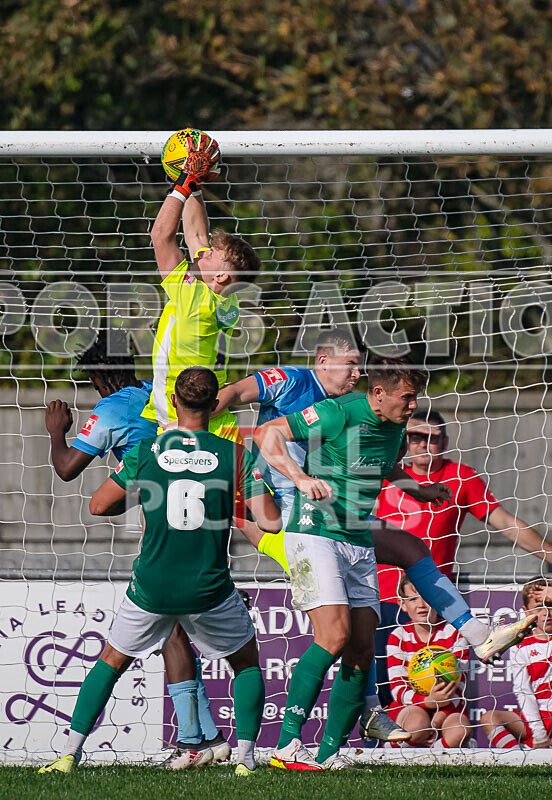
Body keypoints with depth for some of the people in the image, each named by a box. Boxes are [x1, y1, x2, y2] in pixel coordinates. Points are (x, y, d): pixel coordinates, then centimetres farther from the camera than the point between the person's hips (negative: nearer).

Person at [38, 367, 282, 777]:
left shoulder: (144, 451, -3)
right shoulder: (235, 454, -6)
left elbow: (99, 505, 4)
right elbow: (271, 520, -7)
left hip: (152, 587, 1)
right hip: (209, 587, -1)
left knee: (112, 662, 21)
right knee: (247, 663, 22)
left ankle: (70, 752, 14)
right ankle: (245, 756, 10)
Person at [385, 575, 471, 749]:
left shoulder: (454, 634, -1)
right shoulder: (398, 637, 0)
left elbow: (458, 685, -9)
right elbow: (397, 689, -9)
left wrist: (438, 720, -25)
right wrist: (428, 701, -31)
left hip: (447, 708, 0)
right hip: (411, 706, 0)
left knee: (460, 731, -35)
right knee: (417, 724, -37)